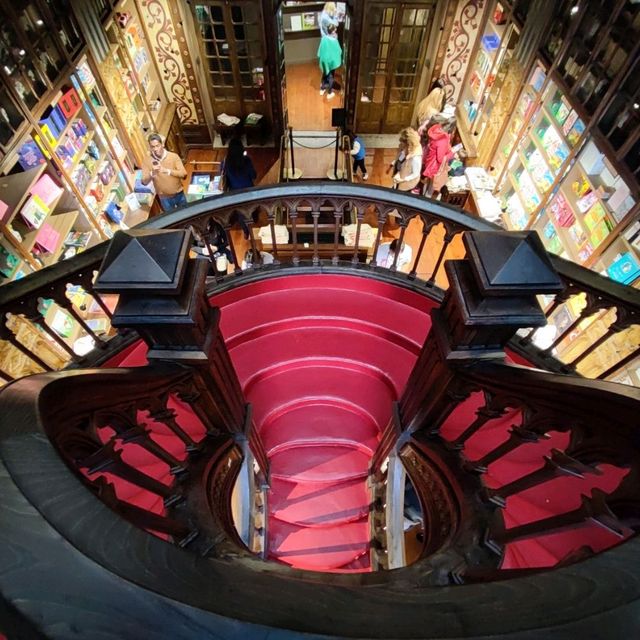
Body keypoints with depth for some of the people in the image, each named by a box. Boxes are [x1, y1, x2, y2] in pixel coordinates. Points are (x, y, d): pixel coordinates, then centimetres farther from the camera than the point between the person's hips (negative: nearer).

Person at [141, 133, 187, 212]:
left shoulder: (174, 156, -13)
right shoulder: (147, 161, -10)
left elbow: (183, 174, -18)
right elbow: (144, 182, -13)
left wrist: (167, 170, -30)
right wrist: (152, 173, -33)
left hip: (179, 194, 0)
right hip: (164, 197, 0)